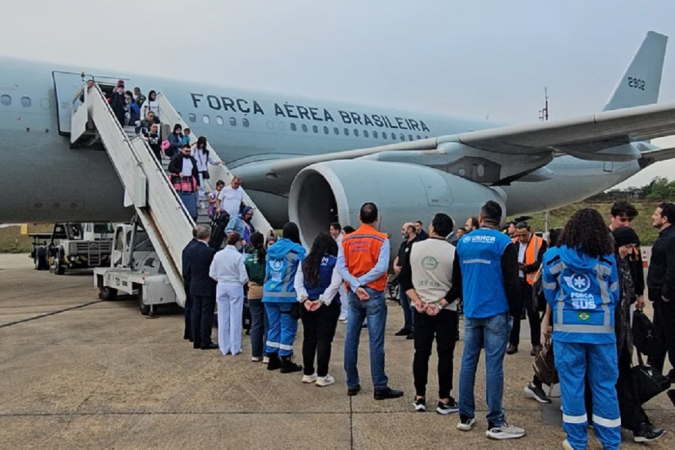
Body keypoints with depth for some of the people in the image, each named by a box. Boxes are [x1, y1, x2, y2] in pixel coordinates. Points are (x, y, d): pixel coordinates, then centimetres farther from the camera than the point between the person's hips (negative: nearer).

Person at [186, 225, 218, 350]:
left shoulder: (191, 250, 2)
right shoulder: (210, 252, -17)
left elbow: (188, 269, 9)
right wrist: (216, 283, 2)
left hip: (195, 287, 6)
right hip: (208, 288, -6)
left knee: (196, 313, 10)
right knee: (207, 314, 0)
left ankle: (196, 341, 16)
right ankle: (205, 342, 4)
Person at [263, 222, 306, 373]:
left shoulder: (271, 249, 11)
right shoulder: (297, 250, -7)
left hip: (269, 294, 6)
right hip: (288, 295, -6)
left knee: (273, 326, 13)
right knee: (288, 328, 2)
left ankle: (273, 360, 19)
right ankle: (286, 362, 5)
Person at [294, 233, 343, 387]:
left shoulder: (306, 261, 8)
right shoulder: (335, 262, -6)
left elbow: (298, 282, 2)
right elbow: (335, 284, -16)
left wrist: (304, 299, -6)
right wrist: (322, 300, -16)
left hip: (307, 306, 5)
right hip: (328, 306, -4)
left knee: (309, 339, 12)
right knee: (324, 340, 1)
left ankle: (308, 373, 21)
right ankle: (322, 376, 5)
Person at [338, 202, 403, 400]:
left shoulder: (346, 240, 5)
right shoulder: (381, 239, -6)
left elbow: (341, 266, -5)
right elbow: (381, 268, -16)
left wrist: (355, 286, -12)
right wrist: (360, 283, -11)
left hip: (353, 294, 4)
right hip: (374, 294, -4)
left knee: (351, 339, 9)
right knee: (376, 341, -2)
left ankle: (352, 384, 16)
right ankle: (380, 387, 2)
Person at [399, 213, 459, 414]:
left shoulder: (414, 248, 1)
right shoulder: (454, 252, -7)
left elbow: (404, 278, 1)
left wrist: (417, 301, -5)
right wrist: (441, 304, -10)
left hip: (421, 310, 3)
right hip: (446, 311, -2)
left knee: (421, 353, 8)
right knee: (445, 355, 4)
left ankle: (420, 398, 14)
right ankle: (444, 400, 8)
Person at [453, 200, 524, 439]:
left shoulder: (463, 242, 7)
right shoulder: (503, 242, -7)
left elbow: (456, 280, 14)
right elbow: (511, 282, -9)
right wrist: (516, 310, 2)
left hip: (471, 312, 4)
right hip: (496, 312, -4)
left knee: (468, 362, 9)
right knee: (494, 366, -2)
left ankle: (465, 417, 16)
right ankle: (496, 423, 3)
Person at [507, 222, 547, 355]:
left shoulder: (540, 243, -4)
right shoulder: (512, 243, 9)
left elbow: (542, 262, -11)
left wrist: (527, 267, -25)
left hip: (531, 282, -4)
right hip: (515, 281, 4)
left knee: (533, 313, 3)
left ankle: (536, 344, 16)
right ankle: (513, 343, 17)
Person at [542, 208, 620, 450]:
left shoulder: (554, 257, 1)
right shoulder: (607, 259, 1)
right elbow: (613, 295, 9)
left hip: (567, 329, 0)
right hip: (602, 329, 1)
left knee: (571, 384, 7)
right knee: (605, 386, 9)